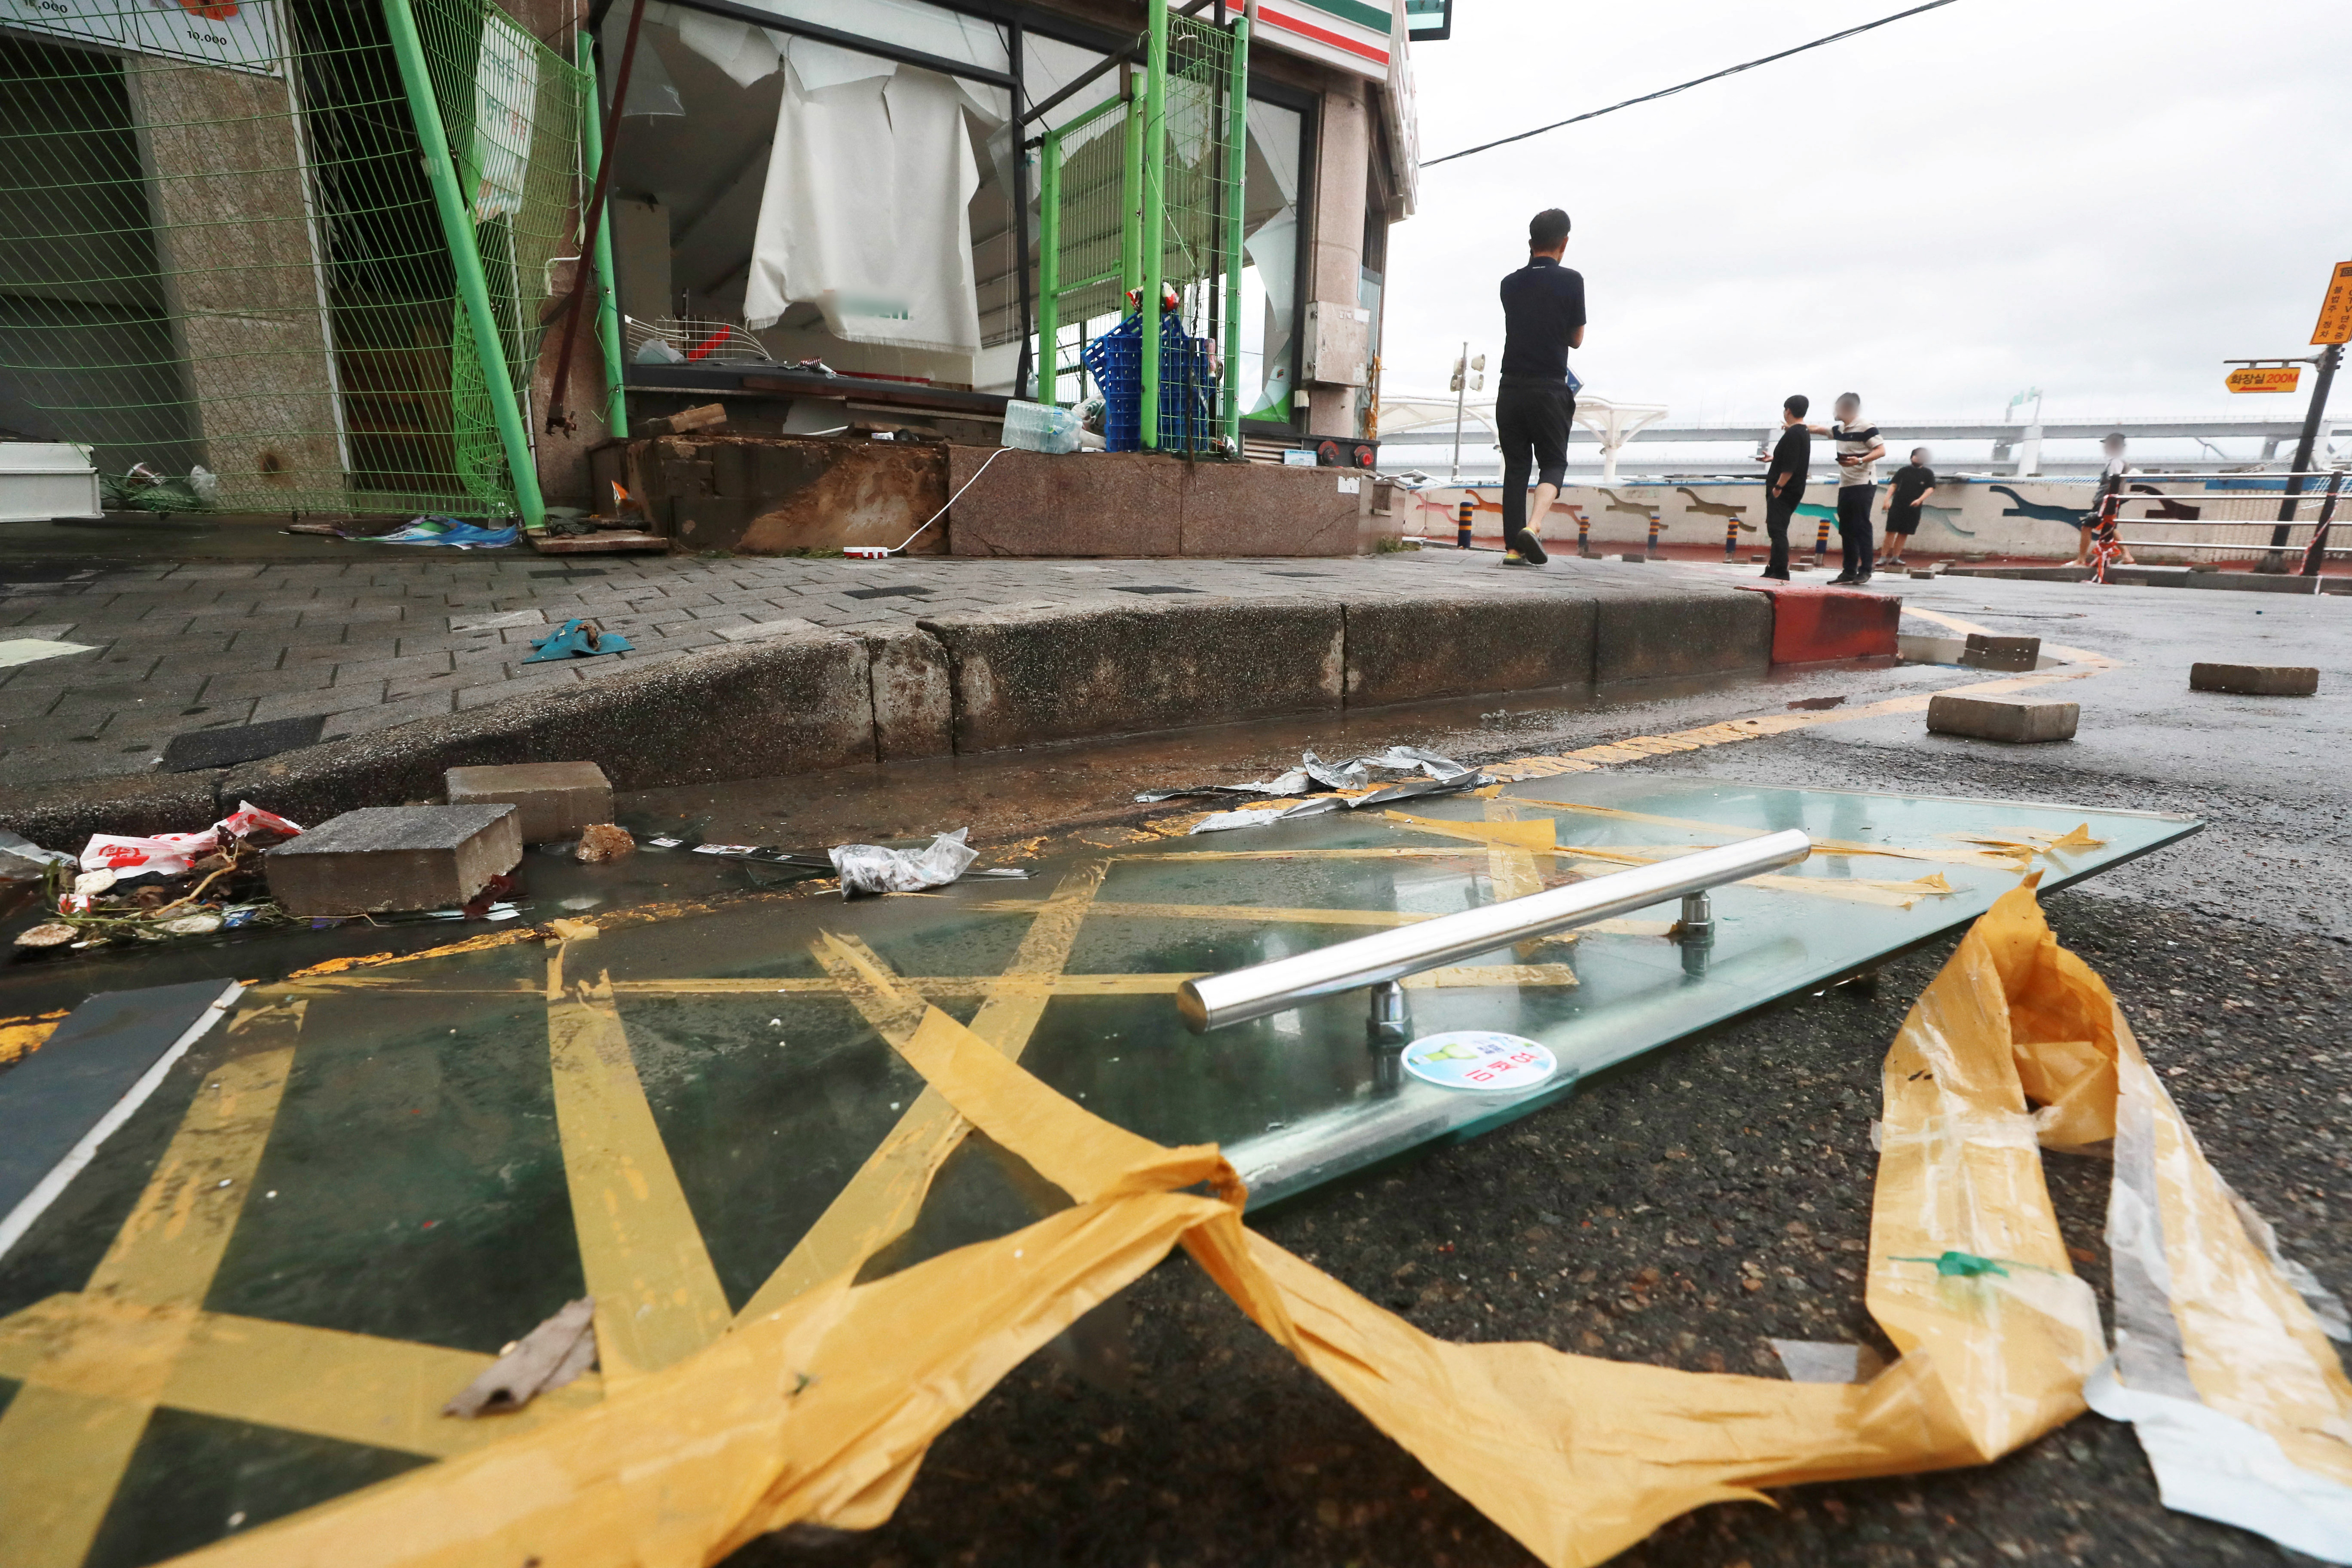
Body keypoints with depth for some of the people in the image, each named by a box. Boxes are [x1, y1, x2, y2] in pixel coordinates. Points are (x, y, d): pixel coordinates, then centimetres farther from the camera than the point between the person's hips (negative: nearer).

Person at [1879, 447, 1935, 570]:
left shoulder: (1928, 473, 8)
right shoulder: (1904, 470, 7)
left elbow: (1930, 488, 2)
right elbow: (1894, 485, 4)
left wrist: (1920, 500, -14)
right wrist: (1887, 500, -9)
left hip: (1913, 508, 2)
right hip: (1897, 505, -2)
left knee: (1904, 533, 3)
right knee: (1891, 531, -8)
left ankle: (1895, 558, 7)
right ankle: (1883, 557, -7)